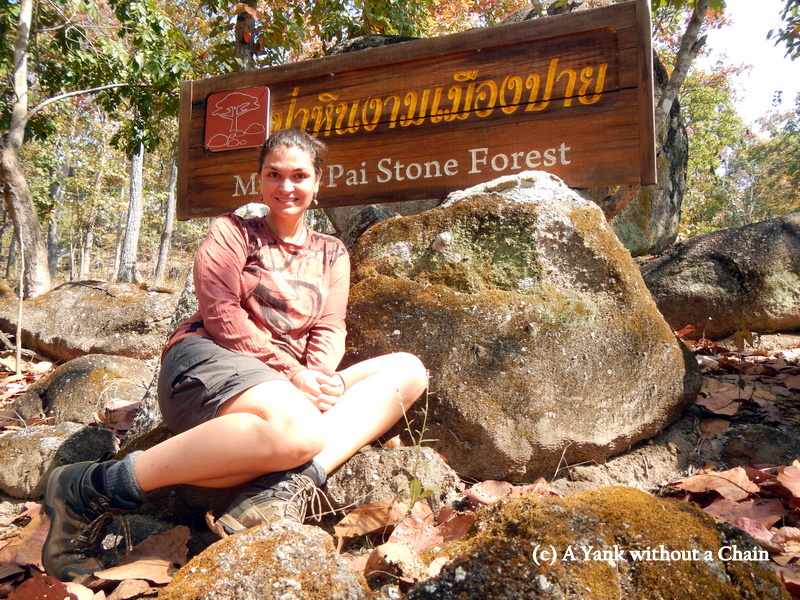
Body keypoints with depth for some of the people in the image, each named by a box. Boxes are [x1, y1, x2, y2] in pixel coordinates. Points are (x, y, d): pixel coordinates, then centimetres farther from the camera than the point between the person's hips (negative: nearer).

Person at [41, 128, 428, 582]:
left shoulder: (331, 253, 21)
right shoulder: (232, 232, 10)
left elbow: (330, 330, 9)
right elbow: (221, 313, -4)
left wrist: (318, 376, -14)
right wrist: (291, 373, -15)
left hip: (289, 386, 5)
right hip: (205, 361, -5)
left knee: (408, 370, -13)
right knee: (299, 429, -38)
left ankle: (295, 479, -33)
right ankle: (94, 489, -22)